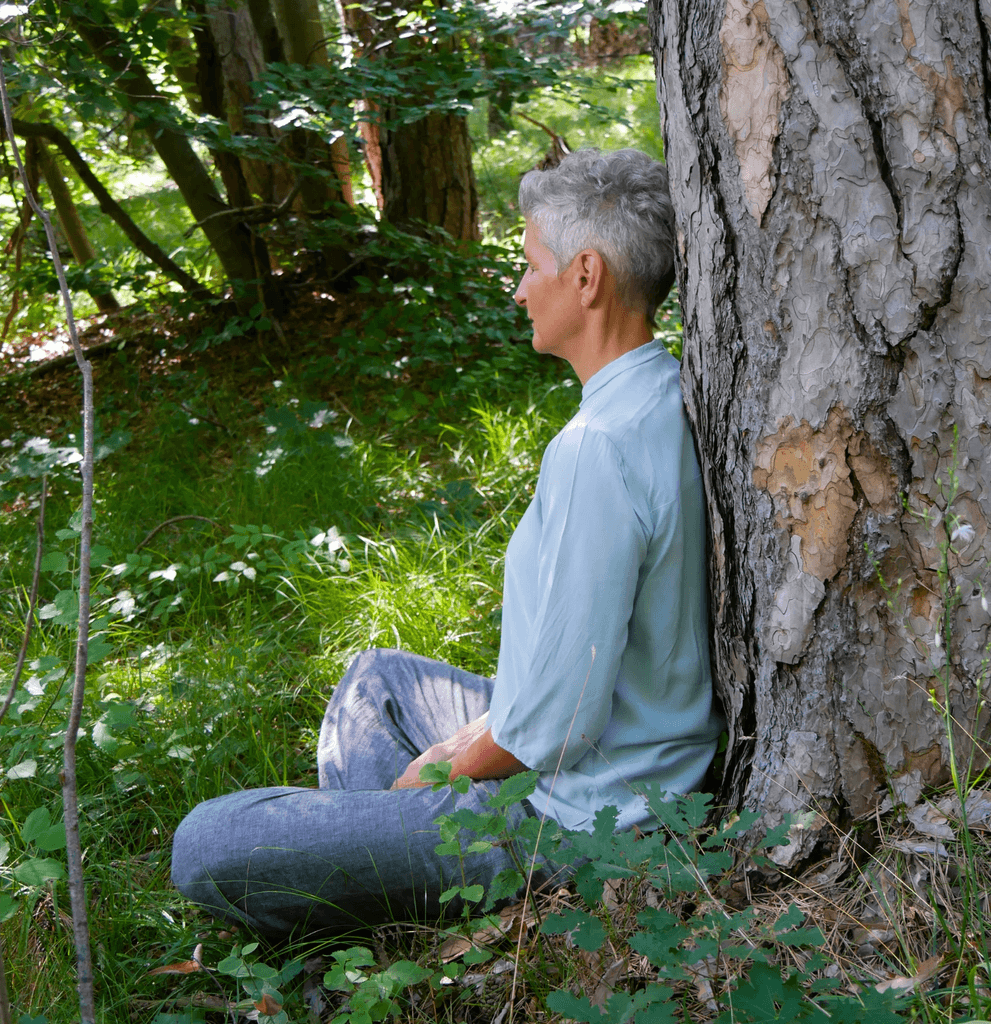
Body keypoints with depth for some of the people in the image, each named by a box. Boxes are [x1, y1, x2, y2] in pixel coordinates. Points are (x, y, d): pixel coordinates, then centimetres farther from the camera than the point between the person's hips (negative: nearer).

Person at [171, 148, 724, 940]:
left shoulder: (598, 450, -30)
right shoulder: (671, 398, 2)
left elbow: (554, 722, -27)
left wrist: (432, 773, -8)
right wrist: (480, 733, 11)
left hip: (573, 811, -10)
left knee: (206, 850, -11)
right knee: (375, 678, 31)